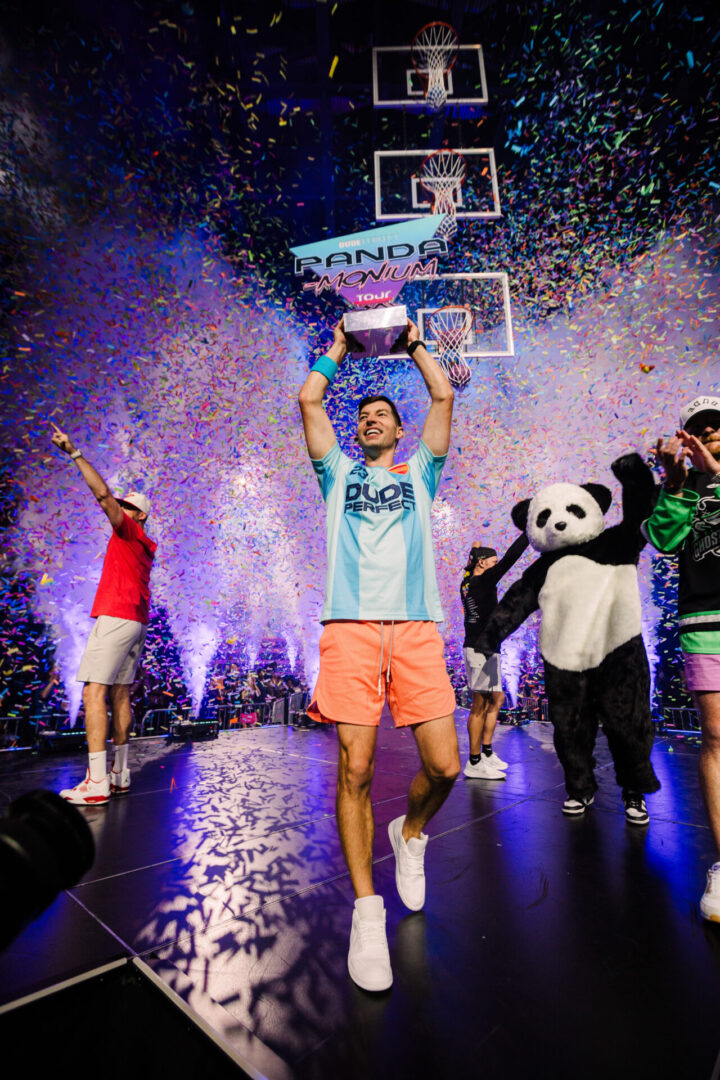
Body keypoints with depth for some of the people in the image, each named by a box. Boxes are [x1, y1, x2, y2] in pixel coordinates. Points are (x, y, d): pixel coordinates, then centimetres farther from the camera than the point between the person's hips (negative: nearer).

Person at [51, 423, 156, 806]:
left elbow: (103, 495, -13)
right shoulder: (144, 545, 21)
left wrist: (74, 453, -13)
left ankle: (97, 783, -14)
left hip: (116, 618, -9)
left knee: (93, 691, -12)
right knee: (119, 693, 10)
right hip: (136, 622, 10)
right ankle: (119, 774, 14)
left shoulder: (130, 532, -3)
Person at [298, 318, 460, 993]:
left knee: (443, 766, -4)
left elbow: (443, 395, 19)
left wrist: (414, 344, 32)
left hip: (415, 627, 1)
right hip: (351, 626, 0)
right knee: (354, 769, -5)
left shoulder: (419, 471, 23)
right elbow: (308, 400, 19)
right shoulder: (340, 472, 23)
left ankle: (410, 834, 29)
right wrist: (339, 348, 33)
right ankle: (367, 910, 13)